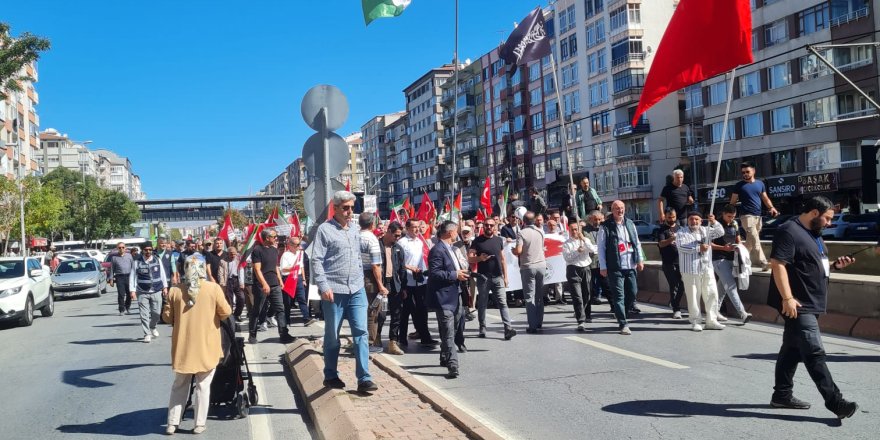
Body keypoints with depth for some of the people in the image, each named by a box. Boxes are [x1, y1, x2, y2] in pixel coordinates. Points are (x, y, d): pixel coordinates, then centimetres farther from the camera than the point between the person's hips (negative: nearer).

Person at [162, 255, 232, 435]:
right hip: (206, 346, -2)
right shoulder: (213, 288, -11)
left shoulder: (175, 290, -4)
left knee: (179, 385, 16)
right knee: (202, 386, 8)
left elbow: (167, 317, 2)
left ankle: (172, 423, 18)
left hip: (183, 346, 2)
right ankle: (199, 424, 12)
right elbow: (226, 313, -6)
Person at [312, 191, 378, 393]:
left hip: (357, 290, 5)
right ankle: (330, 376, 21)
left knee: (361, 332, -2)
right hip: (334, 291, -5)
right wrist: (323, 287, -16)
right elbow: (316, 261, -10)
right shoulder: (325, 229, -6)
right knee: (332, 335, 8)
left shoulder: (354, 229, 13)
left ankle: (364, 378, 0)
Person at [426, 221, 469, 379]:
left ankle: (445, 359, 36)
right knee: (448, 335, -9)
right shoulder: (437, 250, -16)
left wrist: (462, 271, 11)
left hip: (454, 295, 10)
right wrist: (455, 275, -21)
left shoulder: (450, 248, 16)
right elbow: (434, 273, -22)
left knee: (450, 332, 21)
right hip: (444, 297, -10)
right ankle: (452, 366, -10)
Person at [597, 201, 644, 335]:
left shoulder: (630, 224, 11)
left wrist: (640, 260, 11)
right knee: (618, 295, -4)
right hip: (615, 267, -5)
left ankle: (620, 315, 30)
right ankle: (623, 324, 1)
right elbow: (601, 247, -5)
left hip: (631, 266, 5)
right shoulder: (605, 227, -5)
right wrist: (603, 267, -8)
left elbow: (637, 242, 17)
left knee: (632, 293, 9)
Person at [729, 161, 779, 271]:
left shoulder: (760, 183, 14)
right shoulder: (739, 185, 2)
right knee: (755, 240, -14)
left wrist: (771, 207, -1)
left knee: (750, 241, 8)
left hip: (758, 215, 5)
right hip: (747, 215, -5)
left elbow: (765, 198, 17)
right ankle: (764, 263, -20)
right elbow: (733, 202, 4)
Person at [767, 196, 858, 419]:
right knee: (814, 353, -9)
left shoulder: (814, 234, 18)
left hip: (810, 305, 10)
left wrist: (834, 265, 6)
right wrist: (787, 298, -26)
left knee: (792, 349, 13)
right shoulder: (789, 231, -14)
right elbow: (778, 264, -21)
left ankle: (782, 395, 20)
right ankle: (835, 401, -8)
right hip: (797, 306, -10)